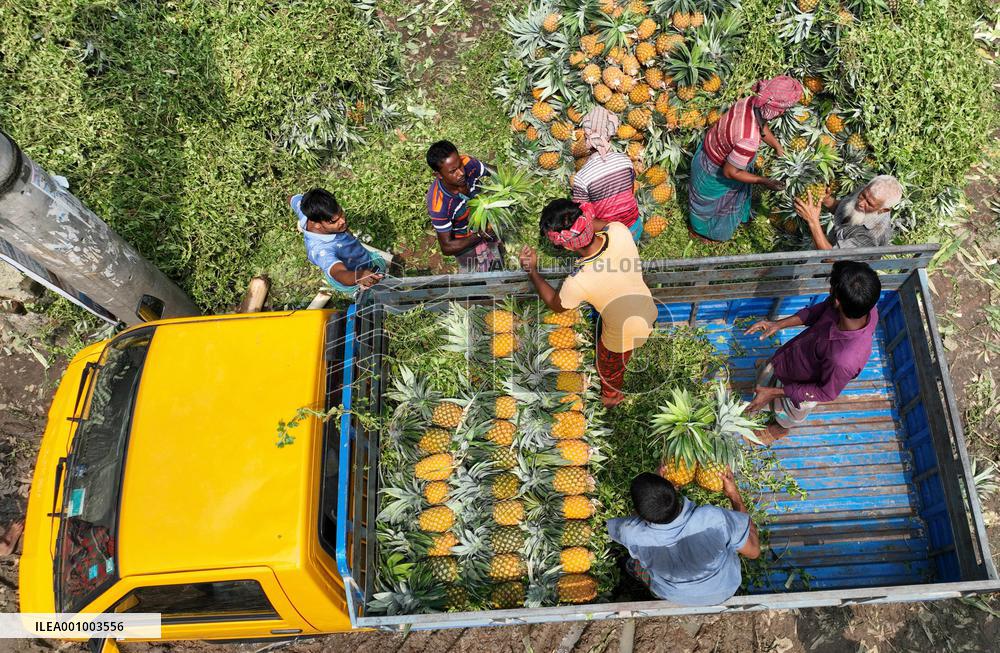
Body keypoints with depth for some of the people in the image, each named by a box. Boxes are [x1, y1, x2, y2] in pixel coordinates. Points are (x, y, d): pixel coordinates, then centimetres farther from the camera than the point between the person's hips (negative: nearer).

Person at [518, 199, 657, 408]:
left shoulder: (577, 283, -41)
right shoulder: (619, 230, -31)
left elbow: (556, 305, -15)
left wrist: (532, 272, -12)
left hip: (623, 335, -4)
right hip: (648, 310, 4)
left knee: (609, 366, 31)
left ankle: (612, 395, 63)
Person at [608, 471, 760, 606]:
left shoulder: (633, 533, -37)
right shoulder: (714, 518, -42)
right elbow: (754, 551, -21)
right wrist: (734, 494, -16)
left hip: (674, 597, 0)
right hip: (722, 592, 0)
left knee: (633, 562, 25)